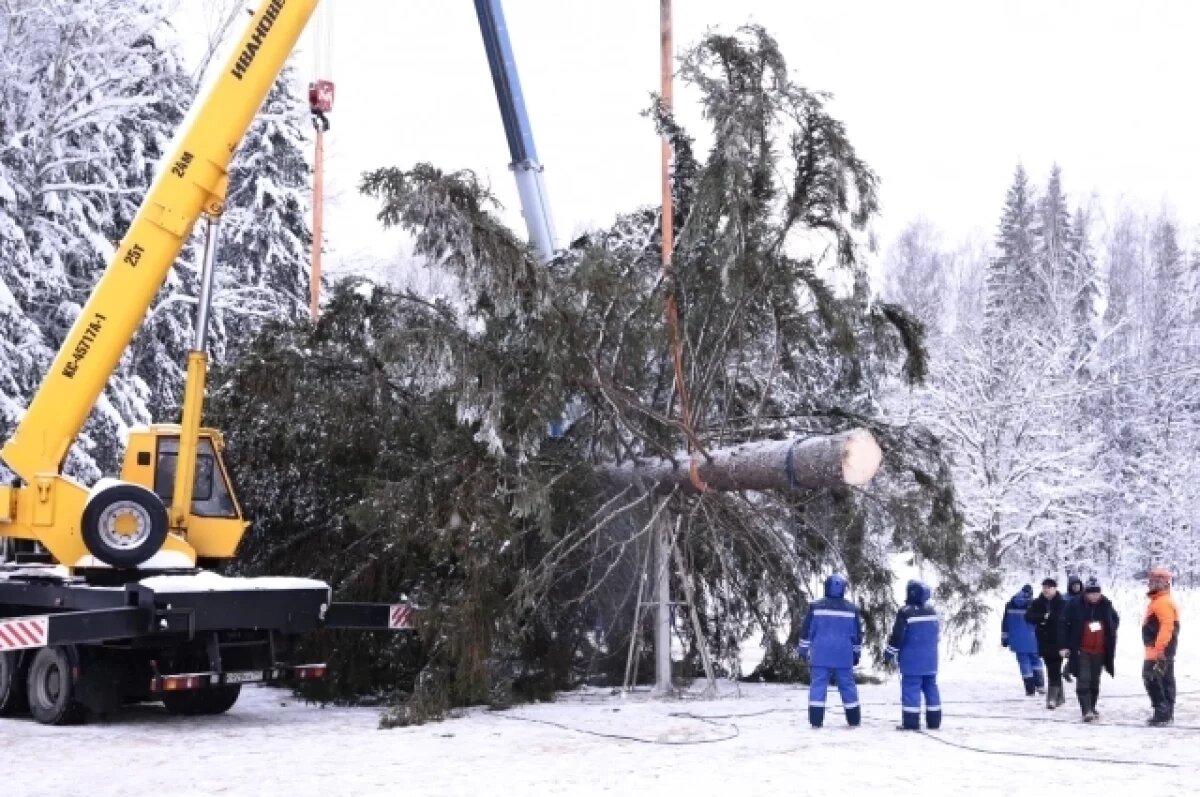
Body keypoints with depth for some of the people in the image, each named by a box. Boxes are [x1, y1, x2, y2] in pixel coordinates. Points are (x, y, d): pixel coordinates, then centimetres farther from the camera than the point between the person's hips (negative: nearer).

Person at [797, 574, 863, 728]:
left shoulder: (815, 606, -1)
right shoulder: (852, 609, 5)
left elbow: (806, 630, 1)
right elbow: (857, 633, 10)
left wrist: (803, 650, 9)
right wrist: (856, 653, 18)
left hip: (821, 654, -1)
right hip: (844, 655, 2)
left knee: (818, 685, -1)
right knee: (847, 685, 9)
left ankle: (816, 720, -8)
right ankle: (854, 720, 12)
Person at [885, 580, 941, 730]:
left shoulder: (905, 612, -14)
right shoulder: (931, 611, 10)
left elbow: (897, 635, -13)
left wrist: (889, 653, -4)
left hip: (912, 661, -7)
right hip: (930, 660, 7)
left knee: (911, 689, -5)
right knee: (931, 687, 10)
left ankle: (911, 722, -8)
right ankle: (934, 721, 12)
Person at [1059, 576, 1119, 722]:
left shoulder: (1106, 605, 0)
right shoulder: (1074, 605, -11)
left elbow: (1116, 619, 20)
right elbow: (1065, 624, -7)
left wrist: (1110, 635, 8)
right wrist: (1064, 646, -10)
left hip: (1099, 651, 4)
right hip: (1081, 650, -4)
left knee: (1095, 681, 15)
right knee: (1083, 680, -13)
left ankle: (1092, 708, 29)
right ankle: (1086, 711, -16)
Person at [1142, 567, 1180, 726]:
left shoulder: (1163, 603, -16)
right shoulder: (1158, 601, 18)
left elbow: (1166, 627, -26)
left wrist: (1159, 648, -29)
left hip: (1159, 651, -11)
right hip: (1163, 651, 11)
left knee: (1152, 679, -13)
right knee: (1166, 681, 13)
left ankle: (1162, 712, -13)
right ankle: (1166, 713, 18)